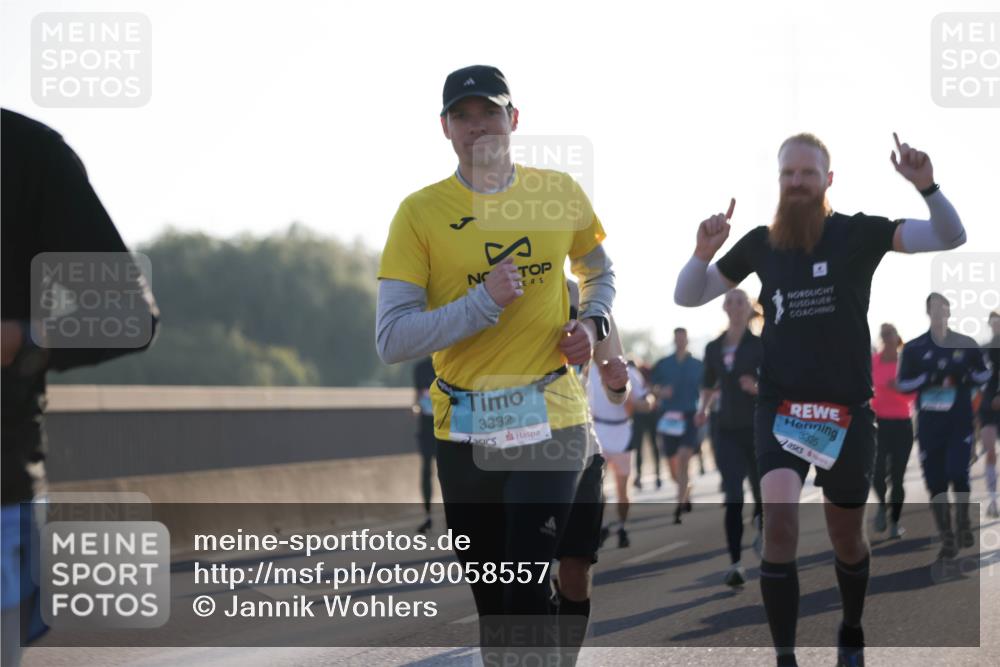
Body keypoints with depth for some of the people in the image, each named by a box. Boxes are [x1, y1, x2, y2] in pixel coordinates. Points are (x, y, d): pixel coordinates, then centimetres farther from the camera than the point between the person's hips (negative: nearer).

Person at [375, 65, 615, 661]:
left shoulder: (559, 192, 3)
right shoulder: (421, 212, -3)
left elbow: (598, 269, 24)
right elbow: (391, 339, -10)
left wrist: (593, 323, 3)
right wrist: (484, 301, -19)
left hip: (551, 421, 0)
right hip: (464, 431, 1)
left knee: (529, 595, -13)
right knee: (491, 601, 10)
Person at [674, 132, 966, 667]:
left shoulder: (858, 233, -5)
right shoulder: (759, 244, 1)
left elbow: (951, 238, -13)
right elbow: (687, 298, 8)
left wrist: (925, 186, -30)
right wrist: (703, 252, -12)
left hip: (846, 409, 0)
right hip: (780, 406, 0)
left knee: (846, 540, 15)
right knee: (779, 522, -23)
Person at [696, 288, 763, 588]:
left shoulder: (760, 346, -4)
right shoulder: (714, 348, 7)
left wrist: (757, 388, -24)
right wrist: (704, 408, 5)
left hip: (757, 428, -2)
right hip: (727, 430, 2)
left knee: (762, 494, 8)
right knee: (733, 497, -9)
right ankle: (735, 564, -12)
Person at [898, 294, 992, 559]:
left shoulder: (966, 344, 4)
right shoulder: (914, 348, 2)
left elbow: (984, 373, 12)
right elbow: (903, 384, 1)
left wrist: (963, 376, -8)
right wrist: (929, 378, -15)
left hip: (960, 420, -1)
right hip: (929, 422, 1)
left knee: (958, 472, -15)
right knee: (935, 482, 0)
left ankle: (963, 524, 10)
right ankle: (947, 537, 11)